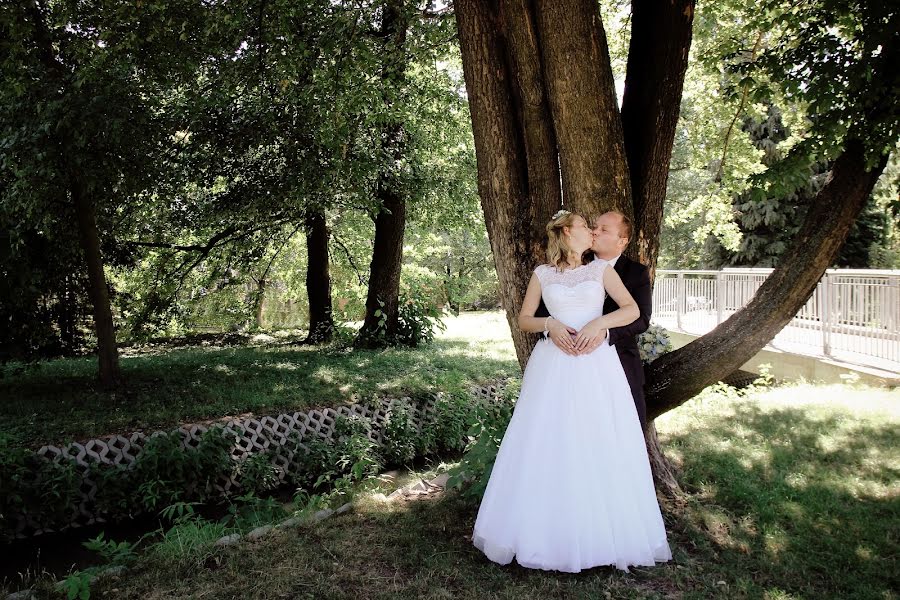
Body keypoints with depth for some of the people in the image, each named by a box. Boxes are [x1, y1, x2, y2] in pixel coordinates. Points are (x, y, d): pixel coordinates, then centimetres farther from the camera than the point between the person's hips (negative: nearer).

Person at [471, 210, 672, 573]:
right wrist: (550, 324, -9)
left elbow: (632, 309, 3)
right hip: (553, 367, 0)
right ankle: (546, 532, 12)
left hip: (596, 366, 1)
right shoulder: (542, 274, 9)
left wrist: (599, 322, -13)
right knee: (548, 448, 0)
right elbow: (523, 319, 10)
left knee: (600, 448, 0)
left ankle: (602, 533, 14)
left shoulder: (601, 269, 10)